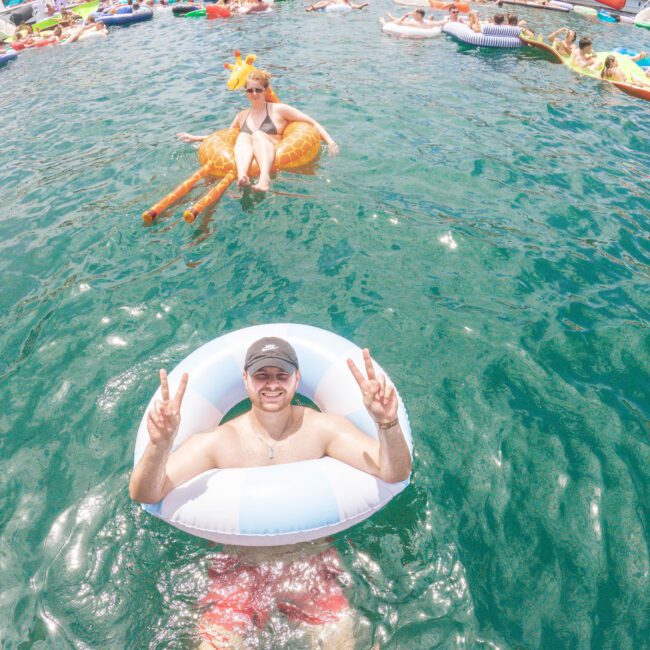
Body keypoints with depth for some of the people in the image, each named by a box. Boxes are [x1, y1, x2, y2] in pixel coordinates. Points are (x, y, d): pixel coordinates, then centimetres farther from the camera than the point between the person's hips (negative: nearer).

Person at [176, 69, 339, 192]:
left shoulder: (279, 110, 11)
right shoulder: (242, 116, 24)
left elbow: (312, 124, 7)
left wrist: (330, 142, -7)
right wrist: (196, 138, 36)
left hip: (272, 161, -3)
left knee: (258, 134, -28)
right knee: (242, 136, -24)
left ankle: (265, 177, -56)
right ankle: (242, 175, -55)